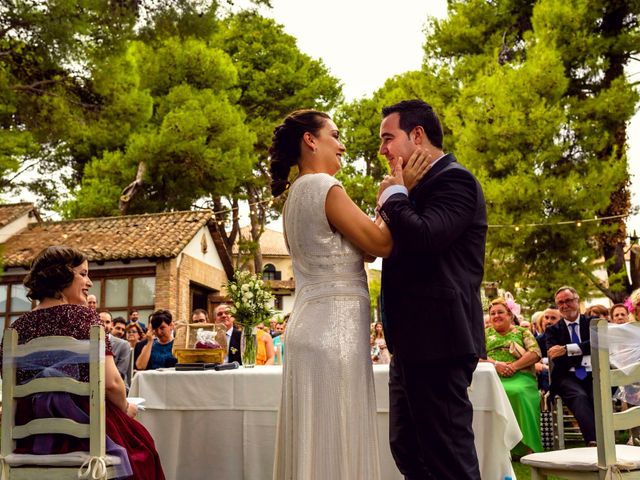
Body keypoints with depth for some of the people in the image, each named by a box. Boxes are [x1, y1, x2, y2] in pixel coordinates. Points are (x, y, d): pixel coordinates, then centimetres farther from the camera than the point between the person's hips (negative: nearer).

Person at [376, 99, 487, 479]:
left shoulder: (455, 180, -10)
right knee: (407, 449, 17)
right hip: (413, 344, 11)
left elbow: (423, 237, -26)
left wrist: (393, 195, -10)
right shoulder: (424, 185, 19)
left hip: (437, 341, -10)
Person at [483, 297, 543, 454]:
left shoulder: (522, 331, 18)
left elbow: (535, 353, 3)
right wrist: (496, 364, -11)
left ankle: (525, 446, -26)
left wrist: (514, 366, -11)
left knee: (518, 392, -35)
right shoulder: (485, 333, 23)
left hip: (520, 376, -1)